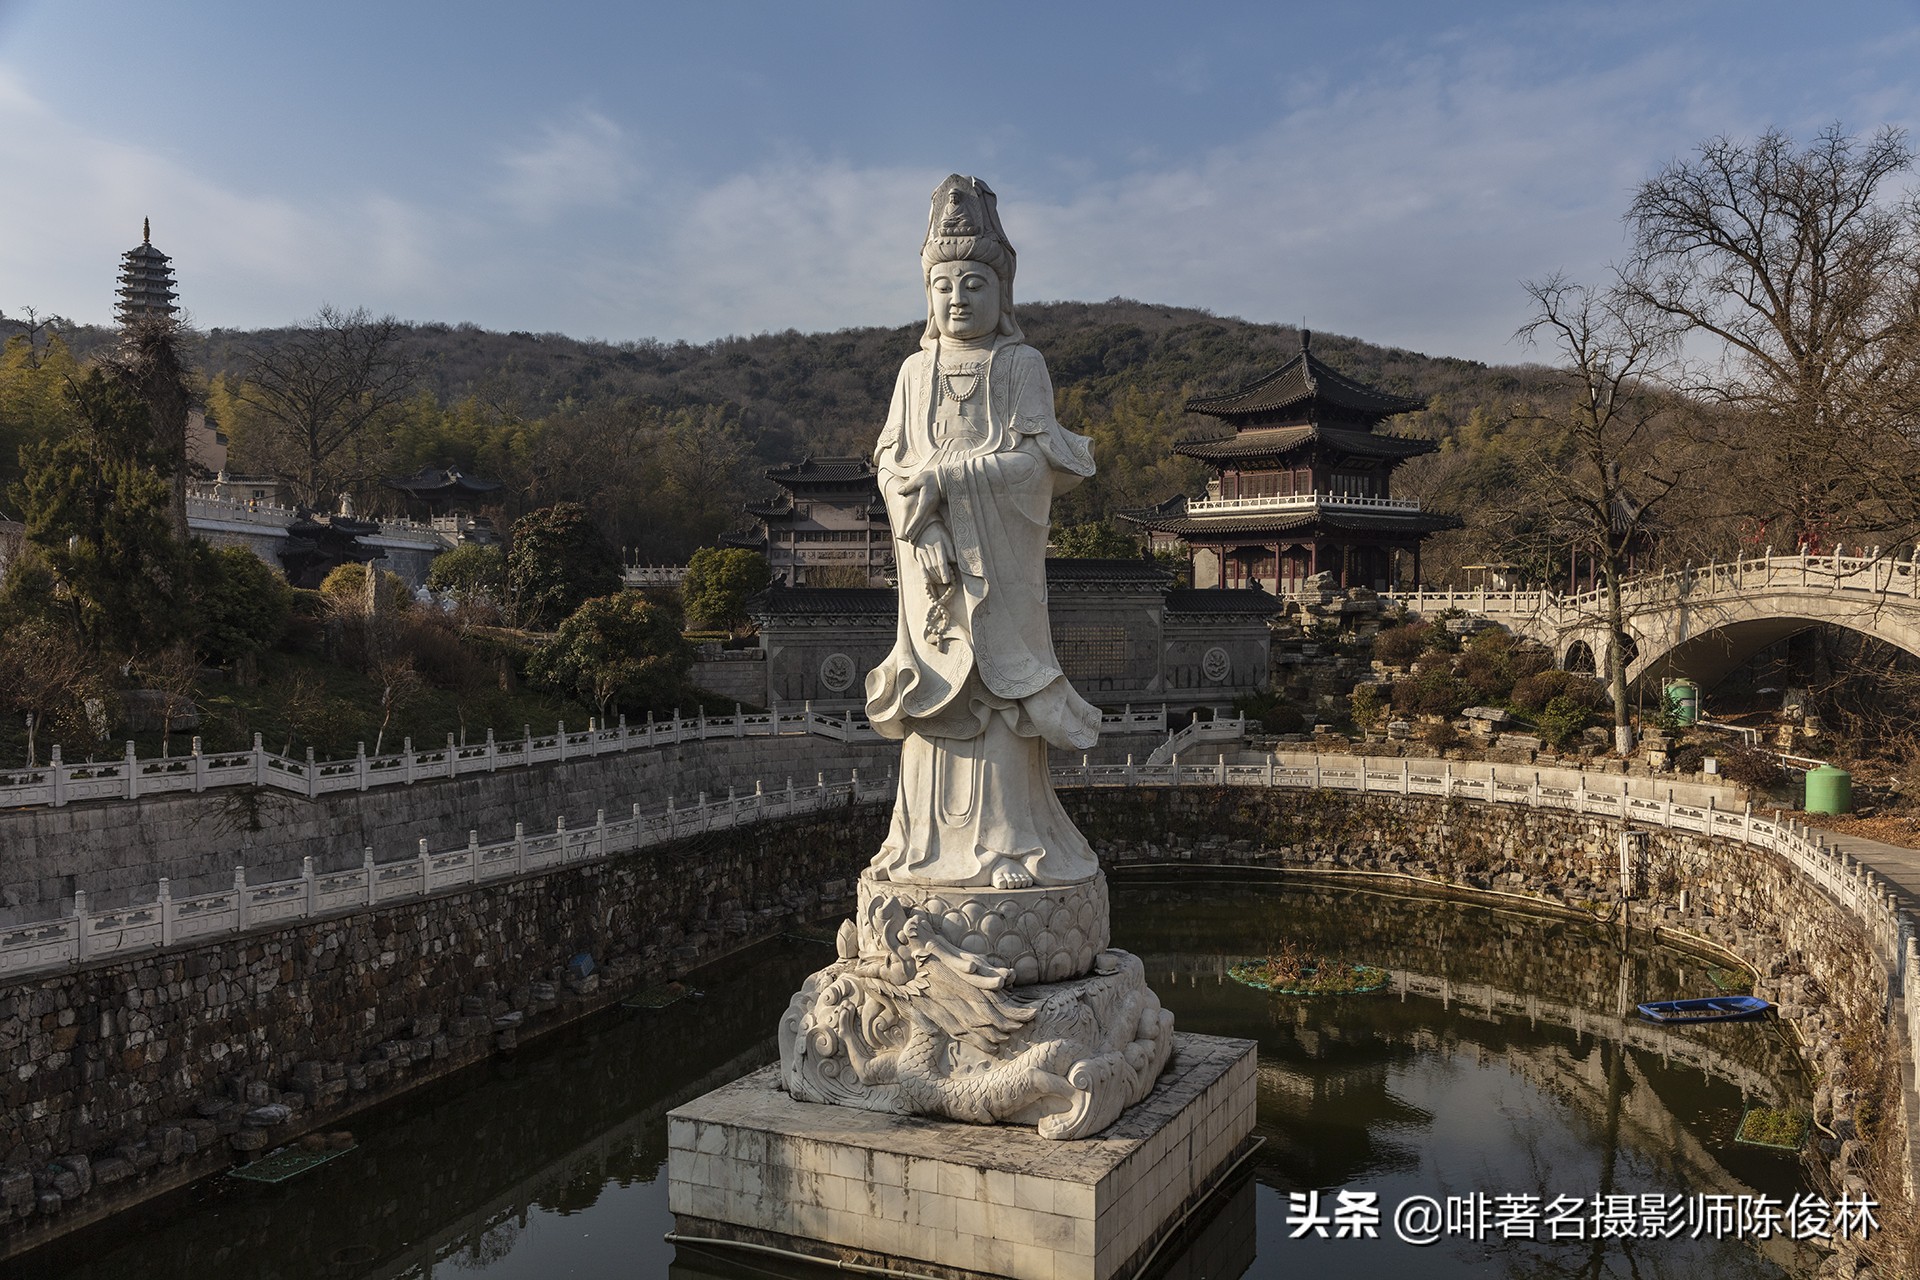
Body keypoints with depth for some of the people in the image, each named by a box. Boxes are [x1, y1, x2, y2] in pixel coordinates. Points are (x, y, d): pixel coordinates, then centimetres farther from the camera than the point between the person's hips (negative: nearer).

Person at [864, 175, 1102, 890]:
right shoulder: (916, 370, 14)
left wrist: (945, 476, -14)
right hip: (932, 553, 3)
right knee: (937, 690, 3)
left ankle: (1009, 841, 0)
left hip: (998, 554, -3)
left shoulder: (1021, 364, 2)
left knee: (999, 686, -6)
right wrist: (918, 501, -13)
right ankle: (929, 840, 8)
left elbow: (1038, 457, -8)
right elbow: (890, 460, 8)